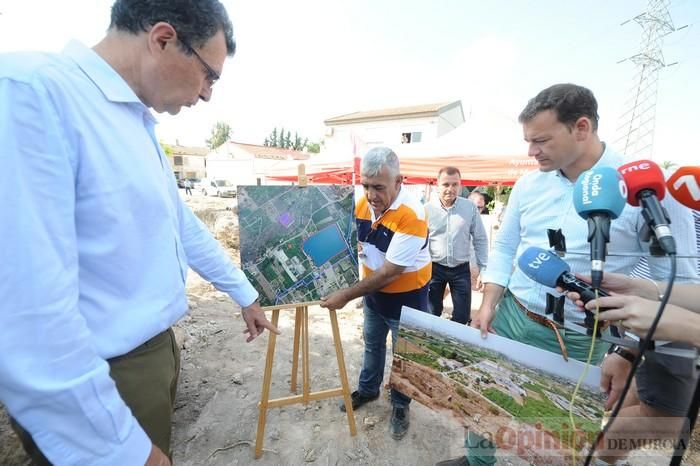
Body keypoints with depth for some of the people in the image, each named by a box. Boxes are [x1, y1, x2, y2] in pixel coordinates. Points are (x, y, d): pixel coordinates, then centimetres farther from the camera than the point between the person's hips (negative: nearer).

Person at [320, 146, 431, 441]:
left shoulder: (411, 214, -31)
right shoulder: (363, 204, -10)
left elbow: (390, 272, -30)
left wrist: (347, 295, -26)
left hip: (407, 297, -6)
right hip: (374, 291, 6)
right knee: (372, 344, 25)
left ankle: (400, 405, 41)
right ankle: (367, 389, 50)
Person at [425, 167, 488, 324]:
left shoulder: (470, 207, -5)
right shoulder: (427, 209, -8)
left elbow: (480, 240, 2)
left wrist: (483, 268, 2)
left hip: (461, 269, 1)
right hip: (434, 268, -1)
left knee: (463, 315, 11)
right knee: (431, 314, 13)